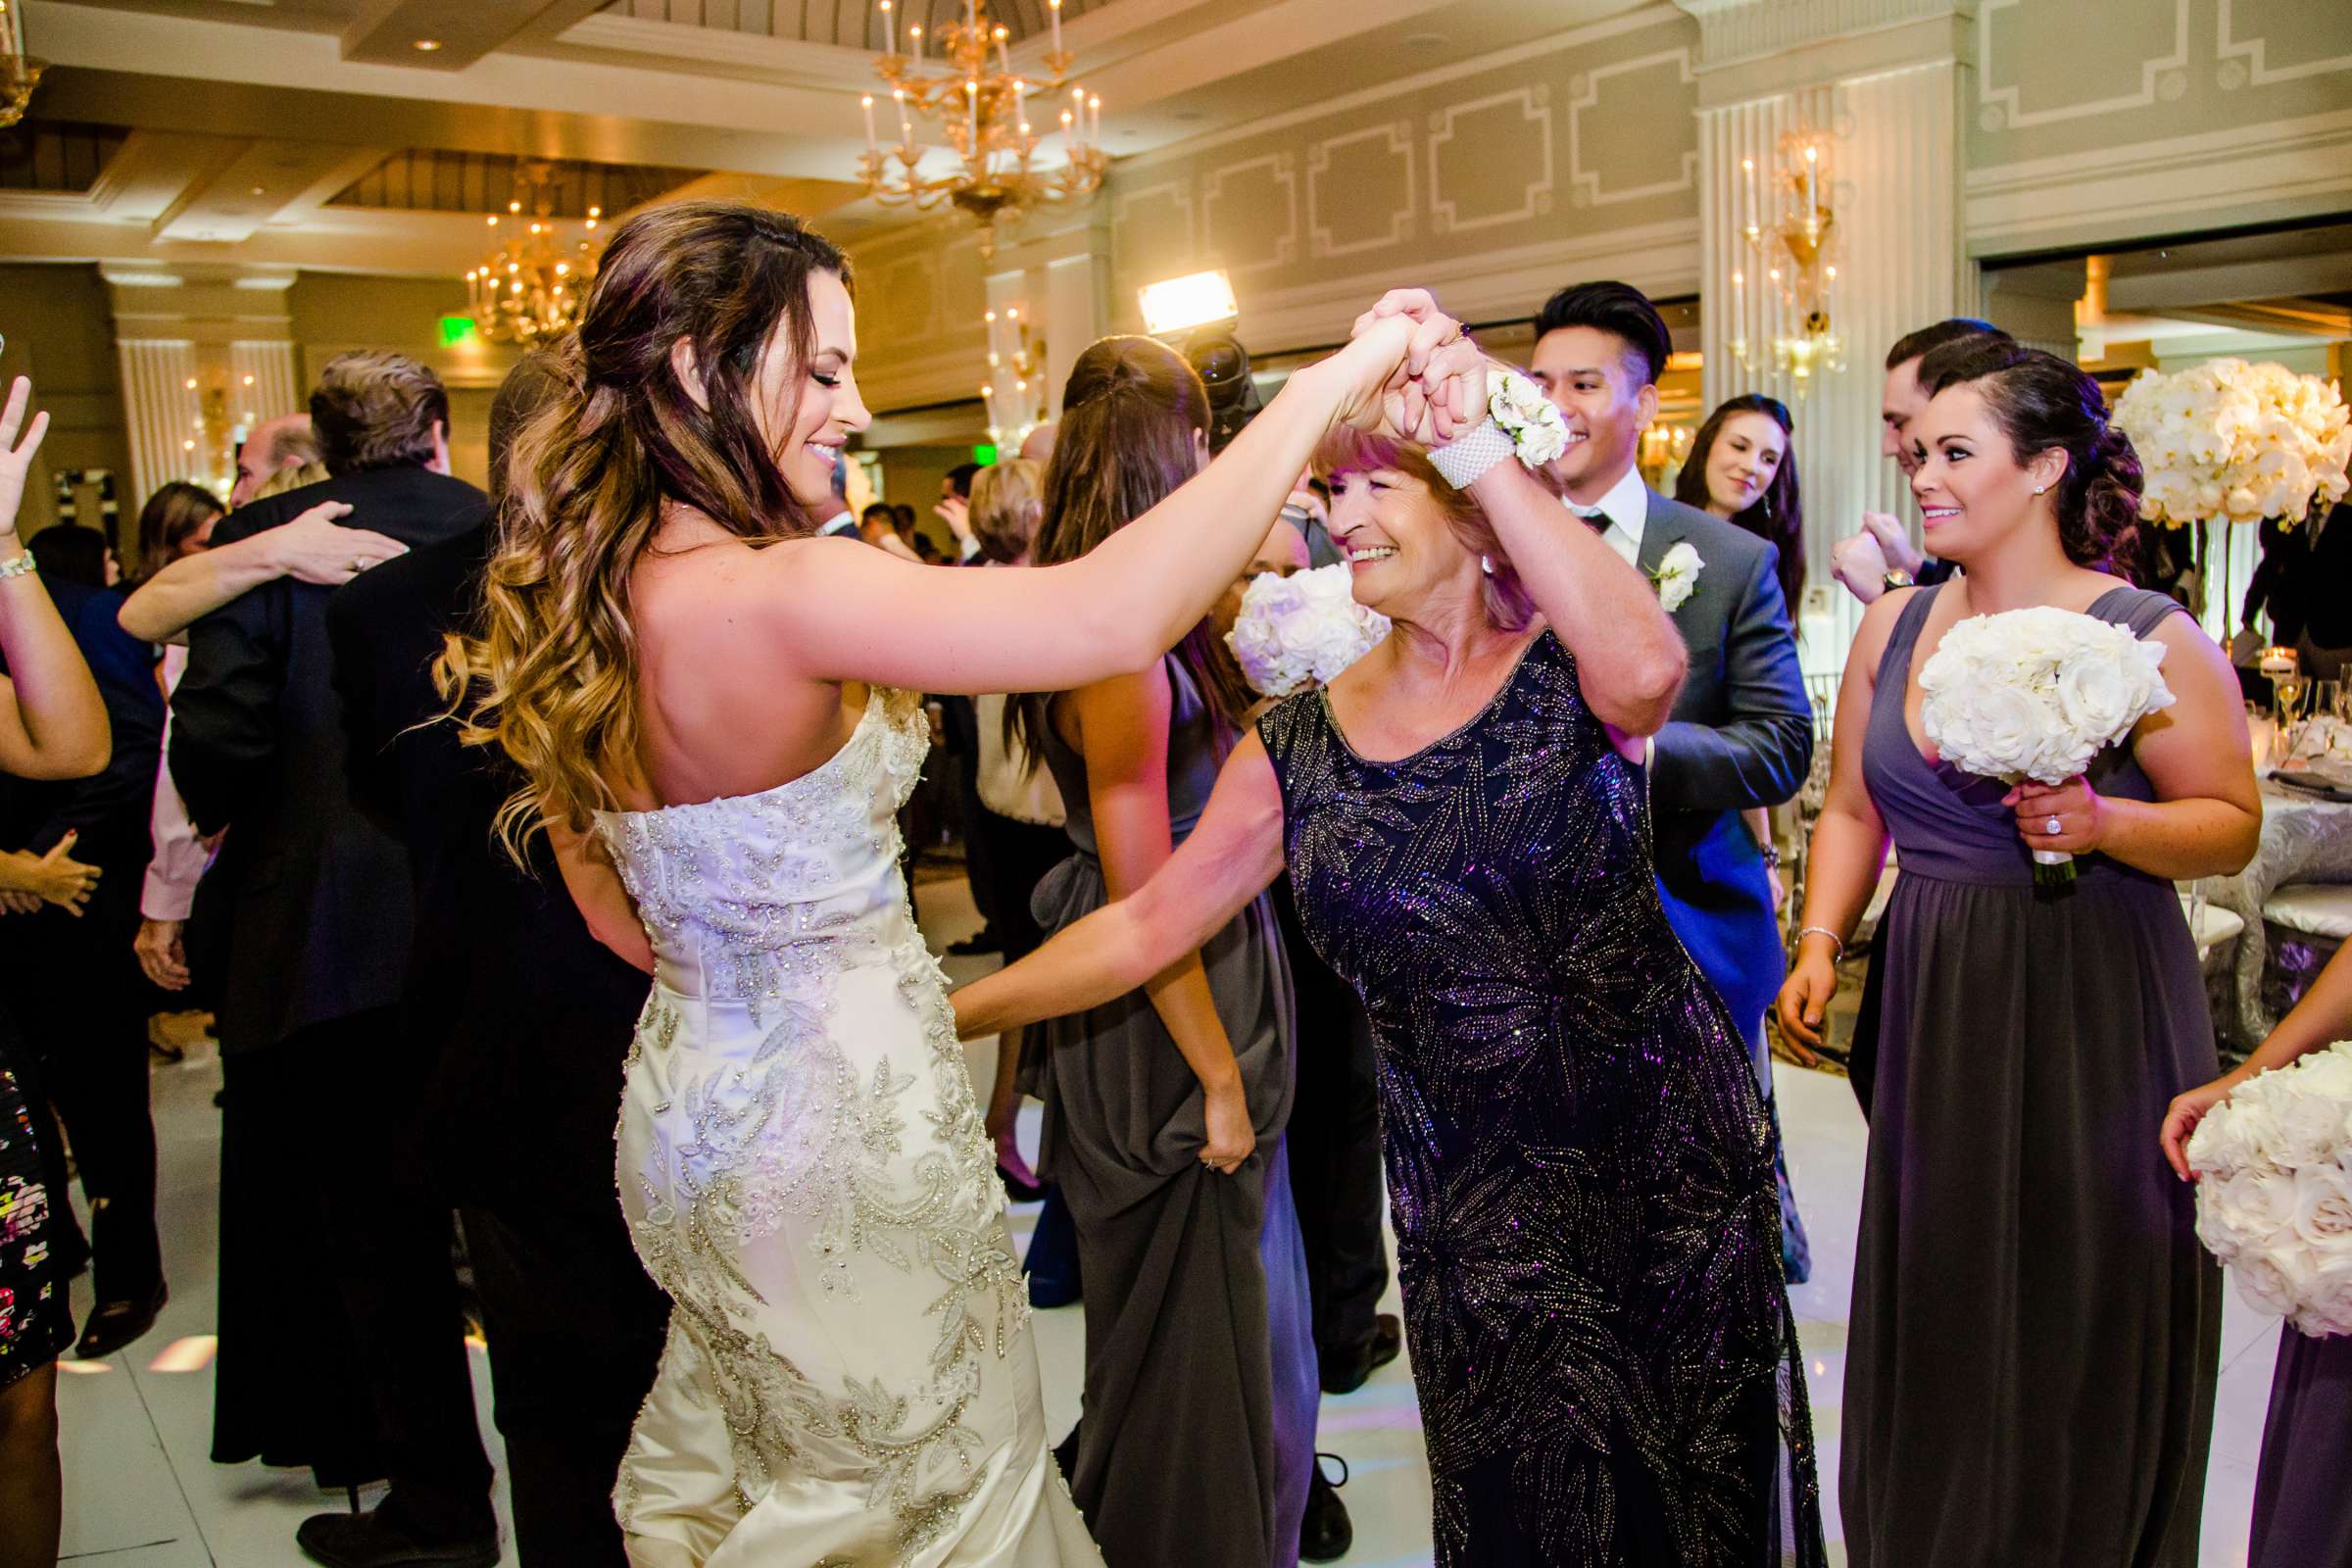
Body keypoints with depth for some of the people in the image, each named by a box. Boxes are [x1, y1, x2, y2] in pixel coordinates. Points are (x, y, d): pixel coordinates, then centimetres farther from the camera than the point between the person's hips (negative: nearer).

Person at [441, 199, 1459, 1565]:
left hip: (694, 1111, 9)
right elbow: (1113, 619, -38)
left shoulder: (590, 597, 0)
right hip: (841, 1135, -8)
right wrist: (1324, 389, -29)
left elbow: (623, 917, 9)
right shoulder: (773, 595, -28)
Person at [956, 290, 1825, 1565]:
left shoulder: (1567, 674, -11)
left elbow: (1650, 669, -37)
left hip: (1668, 1157, -2)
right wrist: (937, 1020, -2)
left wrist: (1477, 439, -36)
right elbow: (1144, 925, 1)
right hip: (1469, 1195, 3)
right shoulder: (1300, 747, -3)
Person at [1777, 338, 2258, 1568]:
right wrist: (1818, 945, 2)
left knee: (2083, 1316, 8)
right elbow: (1852, 808, 12)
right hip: (1936, 1013, 4)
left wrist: (2103, 824, -22)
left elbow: (2233, 826, -4)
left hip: (2095, 1017, -4)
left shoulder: (2148, 637, -8)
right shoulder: (1893, 625, 6)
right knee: (1935, 1313, 13)